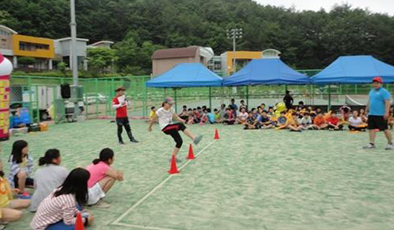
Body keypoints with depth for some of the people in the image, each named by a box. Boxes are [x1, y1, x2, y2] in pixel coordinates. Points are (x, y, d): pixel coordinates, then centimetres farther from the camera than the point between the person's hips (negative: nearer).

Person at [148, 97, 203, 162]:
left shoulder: (171, 110, 8)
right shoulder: (160, 111, -8)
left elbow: (177, 117, 3)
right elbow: (153, 119, 3)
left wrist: (181, 120, -19)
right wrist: (150, 127, 13)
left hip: (171, 128, 7)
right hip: (165, 128, -7)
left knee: (179, 141, -4)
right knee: (180, 125, -30)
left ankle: (173, 157, 10)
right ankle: (194, 138, -36)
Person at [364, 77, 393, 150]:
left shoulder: (384, 91, -9)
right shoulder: (371, 91, 15)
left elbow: (387, 102, -16)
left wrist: (386, 112, -23)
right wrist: (367, 109, 23)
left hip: (381, 115, -7)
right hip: (371, 114, 7)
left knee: (385, 129, 1)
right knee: (371, 129, 6)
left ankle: (390, 143, 15)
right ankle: (371, 144, 12)